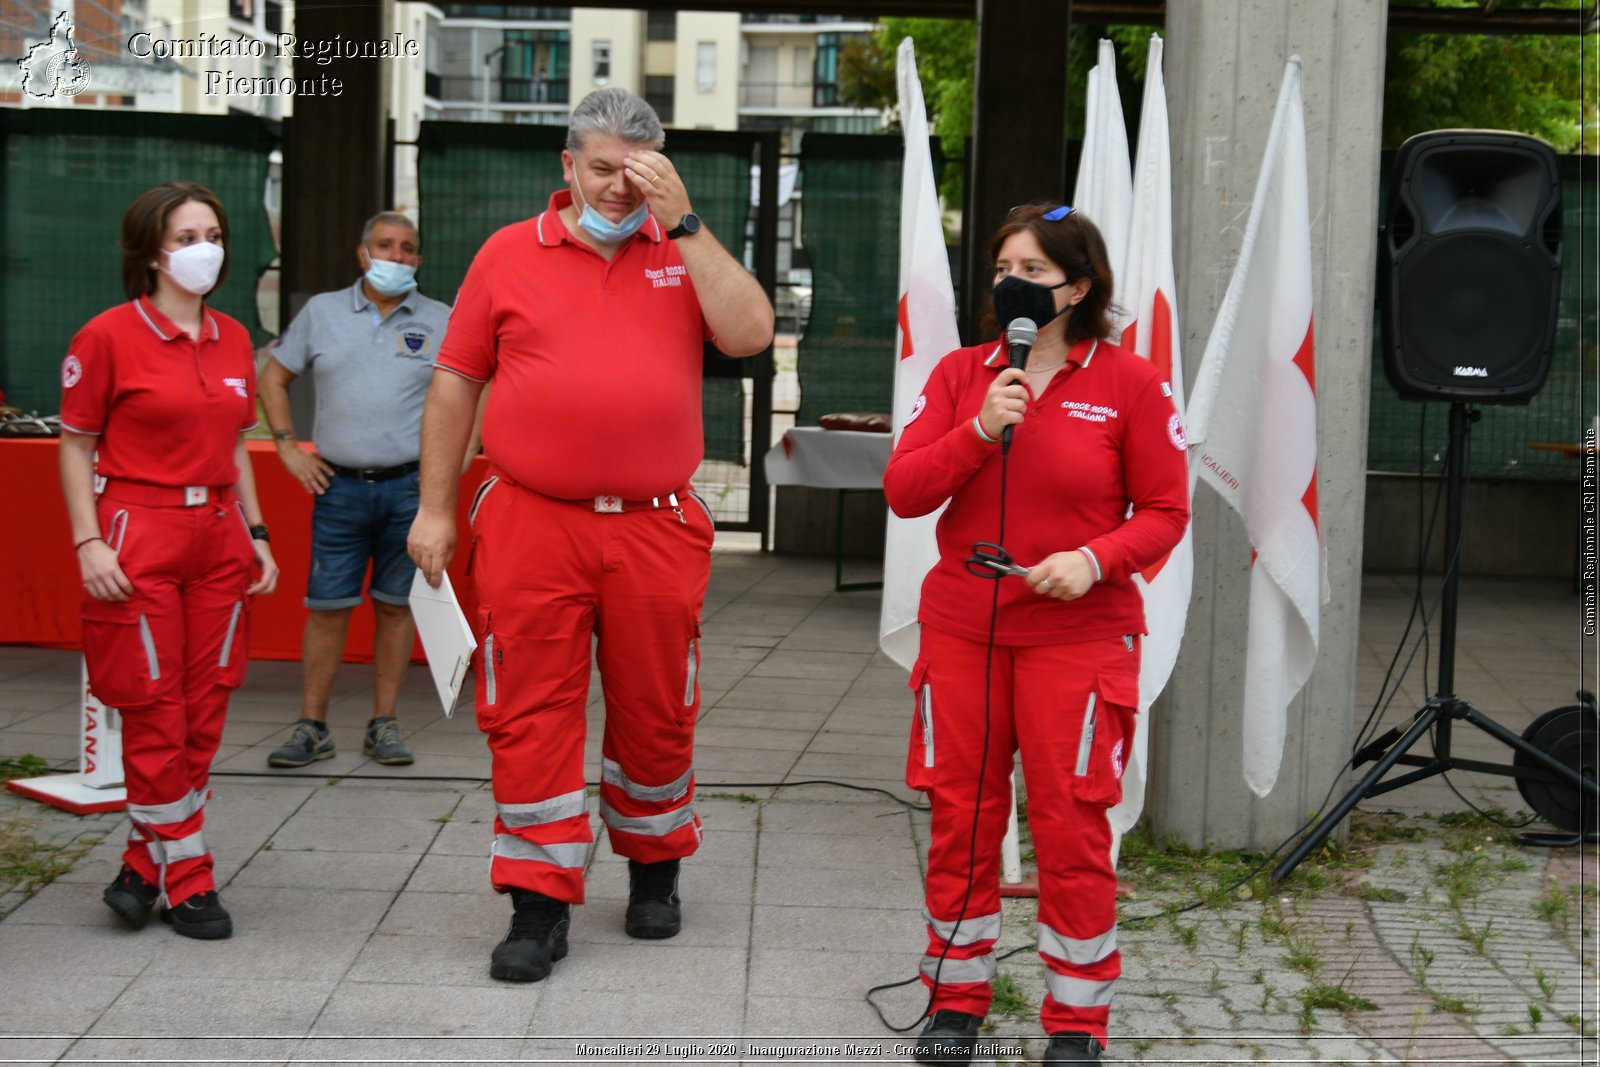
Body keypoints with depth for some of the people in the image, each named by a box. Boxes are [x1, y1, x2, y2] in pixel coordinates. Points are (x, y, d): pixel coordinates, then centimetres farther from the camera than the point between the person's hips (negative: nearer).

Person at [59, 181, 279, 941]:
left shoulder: (232, 339, 11)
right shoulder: (110, 335, -5)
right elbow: (75, 445, -3)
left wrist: (255, 533, 12)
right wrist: (88, 542, -11)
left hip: (218, 539, 6)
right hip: (139, 538, -6)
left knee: (204, 713, 6)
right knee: (156, 715, -2)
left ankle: (145, 867, 19)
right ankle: (186, 879, 9)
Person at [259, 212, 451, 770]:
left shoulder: (440, 322, 6)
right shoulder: (322, 311, 9)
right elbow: (273, 377, 17)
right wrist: (288, 447, 8)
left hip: (410, 486, 0)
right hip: (339, 487, 0)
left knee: (397, 605, 5)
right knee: (327, 607, 1)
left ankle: (384, 725, 14)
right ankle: (312, 727, 9)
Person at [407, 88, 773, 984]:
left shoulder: (684, 253, 9)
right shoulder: (510, 255, 6)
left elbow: (750, 333, -8)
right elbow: (456, 383, 8)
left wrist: (685, 223, -9)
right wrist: (435, 508, 4)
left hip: (656, 530, 1)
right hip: (532, 524, -1)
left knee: (656, 710, 11)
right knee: (531, 713, 0)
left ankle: (655, 868, 32)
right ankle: (542, 905, 8)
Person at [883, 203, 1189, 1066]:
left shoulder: (1128, 383, -2)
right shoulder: (960, 374, 6)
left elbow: (1164, 511, -1)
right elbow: (902, 491, -1)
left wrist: (1095, 559, -17)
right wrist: (980, 431, -15)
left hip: (1076, 634, -3)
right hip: (961, 629, 3)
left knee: (1071, 825, -1)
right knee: (960, 817, 7)